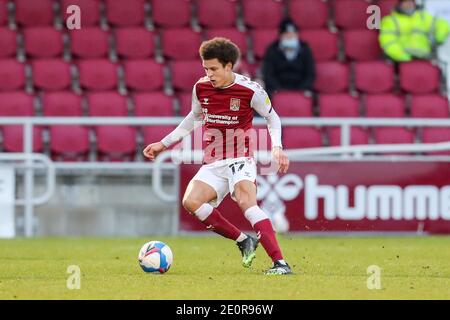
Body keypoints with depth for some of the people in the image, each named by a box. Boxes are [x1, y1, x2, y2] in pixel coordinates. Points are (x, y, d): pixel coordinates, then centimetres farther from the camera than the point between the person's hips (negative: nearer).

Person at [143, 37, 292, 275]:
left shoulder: (250, 90, -11)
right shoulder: (201, 88, 2)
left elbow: (272, 117, 5)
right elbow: (195, 117, 22)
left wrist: (277, 147, -12)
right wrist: (163, 144, 23)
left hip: (240, 160, -5)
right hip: (212, 164, 5)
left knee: (246, 202, -31)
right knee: (191, 201, -20)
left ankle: (280, 263, -36)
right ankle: (243, 241, -6)